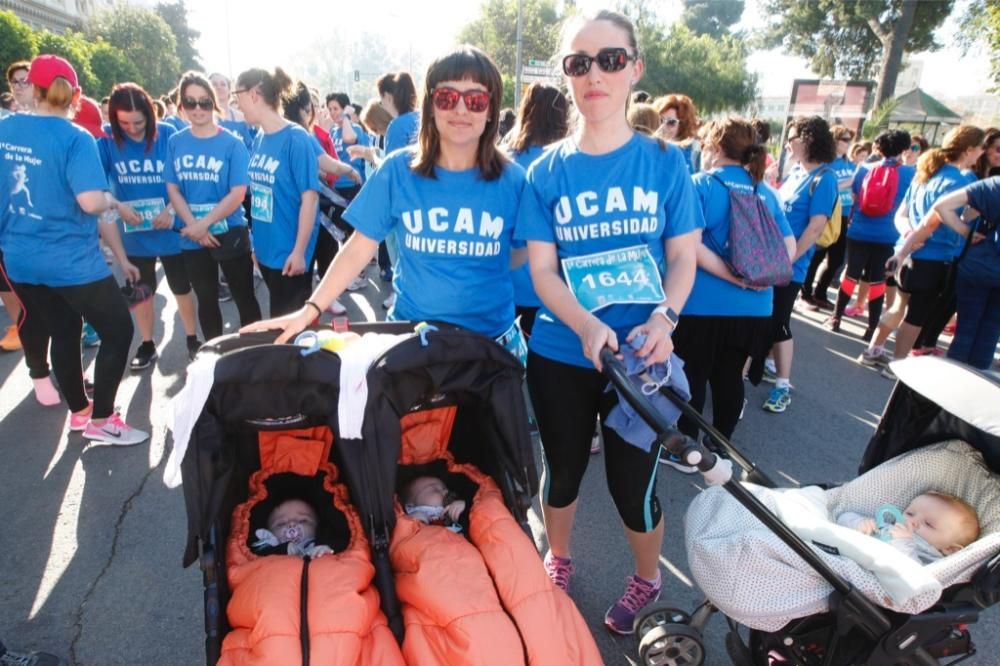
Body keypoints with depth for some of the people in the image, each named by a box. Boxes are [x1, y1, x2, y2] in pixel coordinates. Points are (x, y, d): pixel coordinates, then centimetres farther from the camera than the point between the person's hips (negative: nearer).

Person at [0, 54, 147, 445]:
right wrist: (112, 199, -5)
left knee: (63, 334, 20)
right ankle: (101, 420, 12)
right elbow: (92, 202, -26)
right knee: (118, 332, 7)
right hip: (71, 262, -7)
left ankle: (79, 411, 34)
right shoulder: (75, 139, -16)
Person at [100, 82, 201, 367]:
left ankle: (192, 339, 29)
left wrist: (172, 209, -20)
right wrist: (117, 206, -20)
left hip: (169, 228, -2)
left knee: (181, 287, 12)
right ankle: (147, 345, 31)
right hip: (133, 232, 2)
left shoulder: (168, 135, -11)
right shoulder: (107, 141, -7)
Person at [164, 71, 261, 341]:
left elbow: (237, 193, -12)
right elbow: (173, 189, 2)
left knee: (244, 298, 4)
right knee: (206, 300, 15)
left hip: (230, 234, -3)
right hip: (193, 238, 4)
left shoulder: (232, 143, -7)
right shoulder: (175, 142, 3)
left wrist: (204, 223, -17)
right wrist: (194, 227, -12)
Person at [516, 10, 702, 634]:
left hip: (641, 356, -1)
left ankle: (647, 579, 41)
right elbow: (542, 269, -5)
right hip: (560, 355, 1)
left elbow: (683, 257, 0)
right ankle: (559, 561, 47)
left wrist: (664, 318, -20)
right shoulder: (548, 170, -2)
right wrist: (586, 327, -23)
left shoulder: (665, 162, -2)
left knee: (634, 483, 9)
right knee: (563, 470, 17)